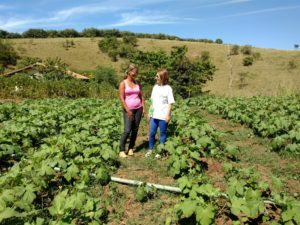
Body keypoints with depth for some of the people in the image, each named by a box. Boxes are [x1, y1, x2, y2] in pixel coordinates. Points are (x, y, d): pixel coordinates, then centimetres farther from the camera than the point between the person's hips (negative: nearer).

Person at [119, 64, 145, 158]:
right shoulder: (123, 83, -5)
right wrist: (128, 110, -15)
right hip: (128, 109, -5)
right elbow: (121, 98, -10)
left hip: (138, 109, 5)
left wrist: (143, 108, 4)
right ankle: (121, 150, 2)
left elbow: (141, 96, 13)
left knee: (135, 130, 5)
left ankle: (131, 148, 17)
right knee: (127, 130, -10)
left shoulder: (138, 83, 10)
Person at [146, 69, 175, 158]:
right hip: (154, 115, 5)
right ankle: (150, 149, 26)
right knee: (152, 133, 9)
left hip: (163, 116, -5)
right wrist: (150, 112, 12)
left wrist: (168, 115, -12)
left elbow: (170, 103, -7)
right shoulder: (155, 87, 9)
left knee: (162, 134, 7)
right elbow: (152, 101, 13)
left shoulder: (168, 88, -7)